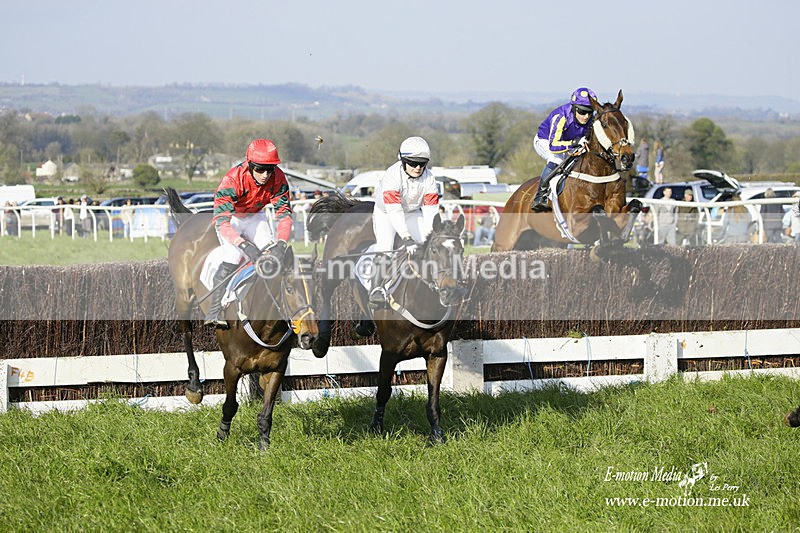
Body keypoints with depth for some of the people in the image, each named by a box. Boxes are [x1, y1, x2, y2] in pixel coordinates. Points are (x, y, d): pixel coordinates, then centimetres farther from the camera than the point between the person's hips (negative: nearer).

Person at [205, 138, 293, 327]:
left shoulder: (278, 179, -25)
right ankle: (213, 313, -22)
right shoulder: (232, 180, -38)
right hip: (230, 218, -4)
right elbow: (221, 221, -45)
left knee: (272, 254, -14)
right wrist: (246, 245, -58)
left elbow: (284, 213, -24)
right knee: (232, 258, -24)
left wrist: (281, 244, -42)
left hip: (255, 216, 4)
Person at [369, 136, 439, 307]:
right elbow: (394, 211, -40)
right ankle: (376, 289, -20)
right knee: (384, 249, -23)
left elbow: (431, 211, -22)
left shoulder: (429, 179, -21)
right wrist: (406, 238, -47)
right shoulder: (393, 176, -34)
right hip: (386, 212, -4)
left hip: (413, 212, 4)